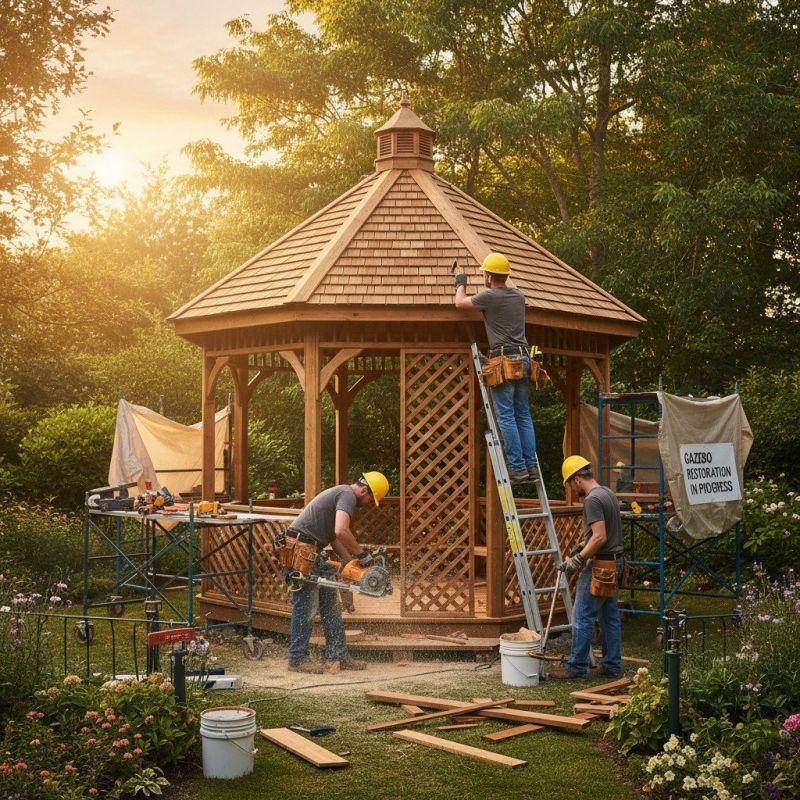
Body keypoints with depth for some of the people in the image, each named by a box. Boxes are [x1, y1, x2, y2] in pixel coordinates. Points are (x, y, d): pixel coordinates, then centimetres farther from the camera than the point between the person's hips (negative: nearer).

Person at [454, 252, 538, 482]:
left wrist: (460, 285, 28)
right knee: (523, 415, 8)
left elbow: (460, 303, 8)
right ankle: (531, 465, 6)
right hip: (522, 358, 7)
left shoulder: (490, 296, -7)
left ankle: (517, 467, -8)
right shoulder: (519, 296, 13)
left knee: (506, 416, -5)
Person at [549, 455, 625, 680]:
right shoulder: (608, 493, 13)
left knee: (582, 617, -3)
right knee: (610, 616, 13)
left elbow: (600, 537, -24)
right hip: (614, 562, 10)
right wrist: (584, 546, 24)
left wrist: (579, 559, -18)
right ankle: (612, 667, 18)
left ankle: (576, 668, 1)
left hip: (599, 565, -10)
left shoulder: (593, 500, -17)